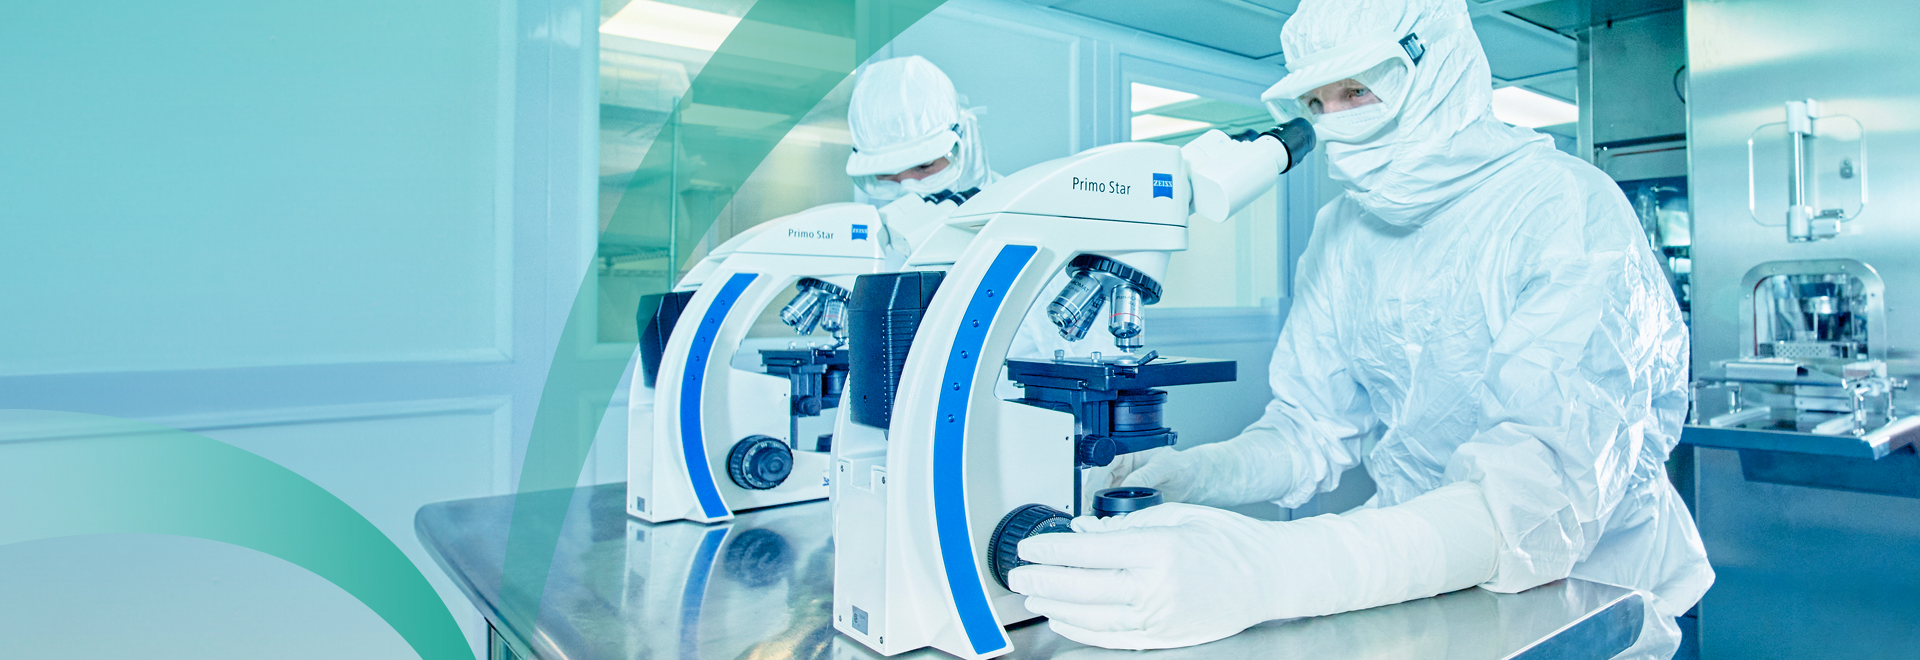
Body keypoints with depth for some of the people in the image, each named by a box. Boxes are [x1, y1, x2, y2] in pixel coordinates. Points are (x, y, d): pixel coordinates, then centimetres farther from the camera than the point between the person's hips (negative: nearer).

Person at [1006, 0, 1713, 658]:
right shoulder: (1341, 231, 1)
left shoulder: (1568, 207, -18)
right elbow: (1312, 428, 4)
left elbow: (1553, 485, -31)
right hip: (1416, 576, 4)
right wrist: (1193, 474, -19)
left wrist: (1269, 569, -47)